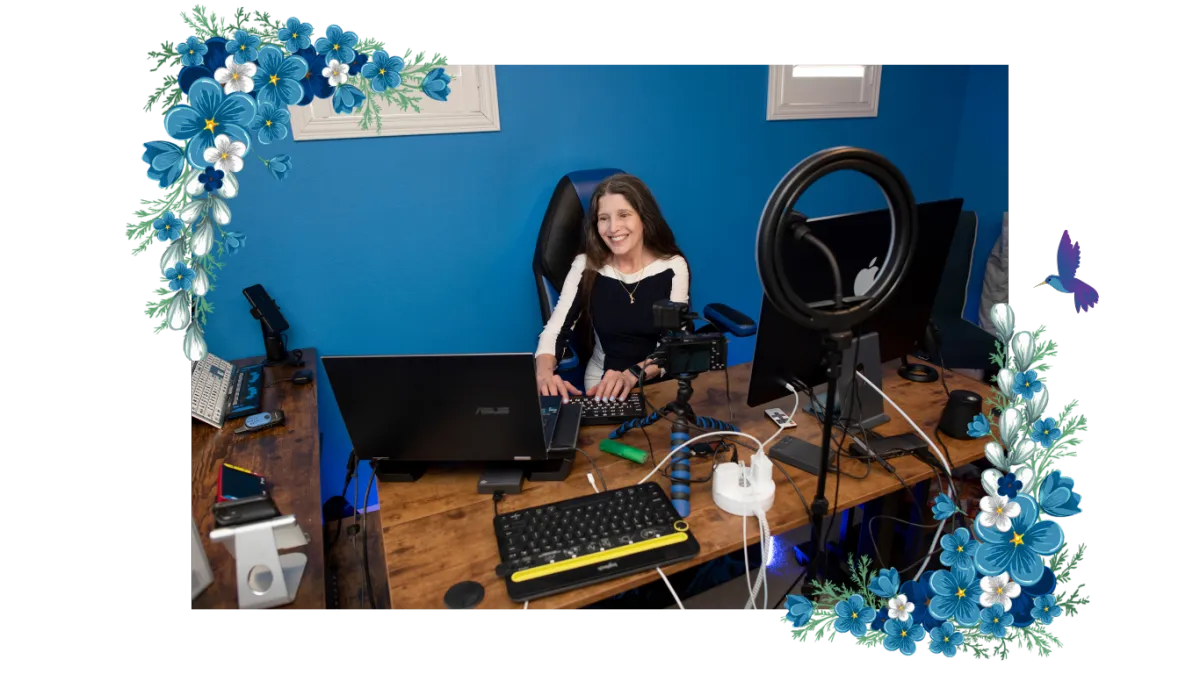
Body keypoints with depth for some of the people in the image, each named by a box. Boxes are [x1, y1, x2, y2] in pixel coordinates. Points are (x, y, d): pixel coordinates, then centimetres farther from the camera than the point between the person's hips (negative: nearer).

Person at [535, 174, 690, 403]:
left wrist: (633, 375, -30)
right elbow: (554, 331, -10)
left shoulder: (673, 267, -6)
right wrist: (545, 373, -31)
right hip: (602, 386, 1)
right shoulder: (586, 266, -4)